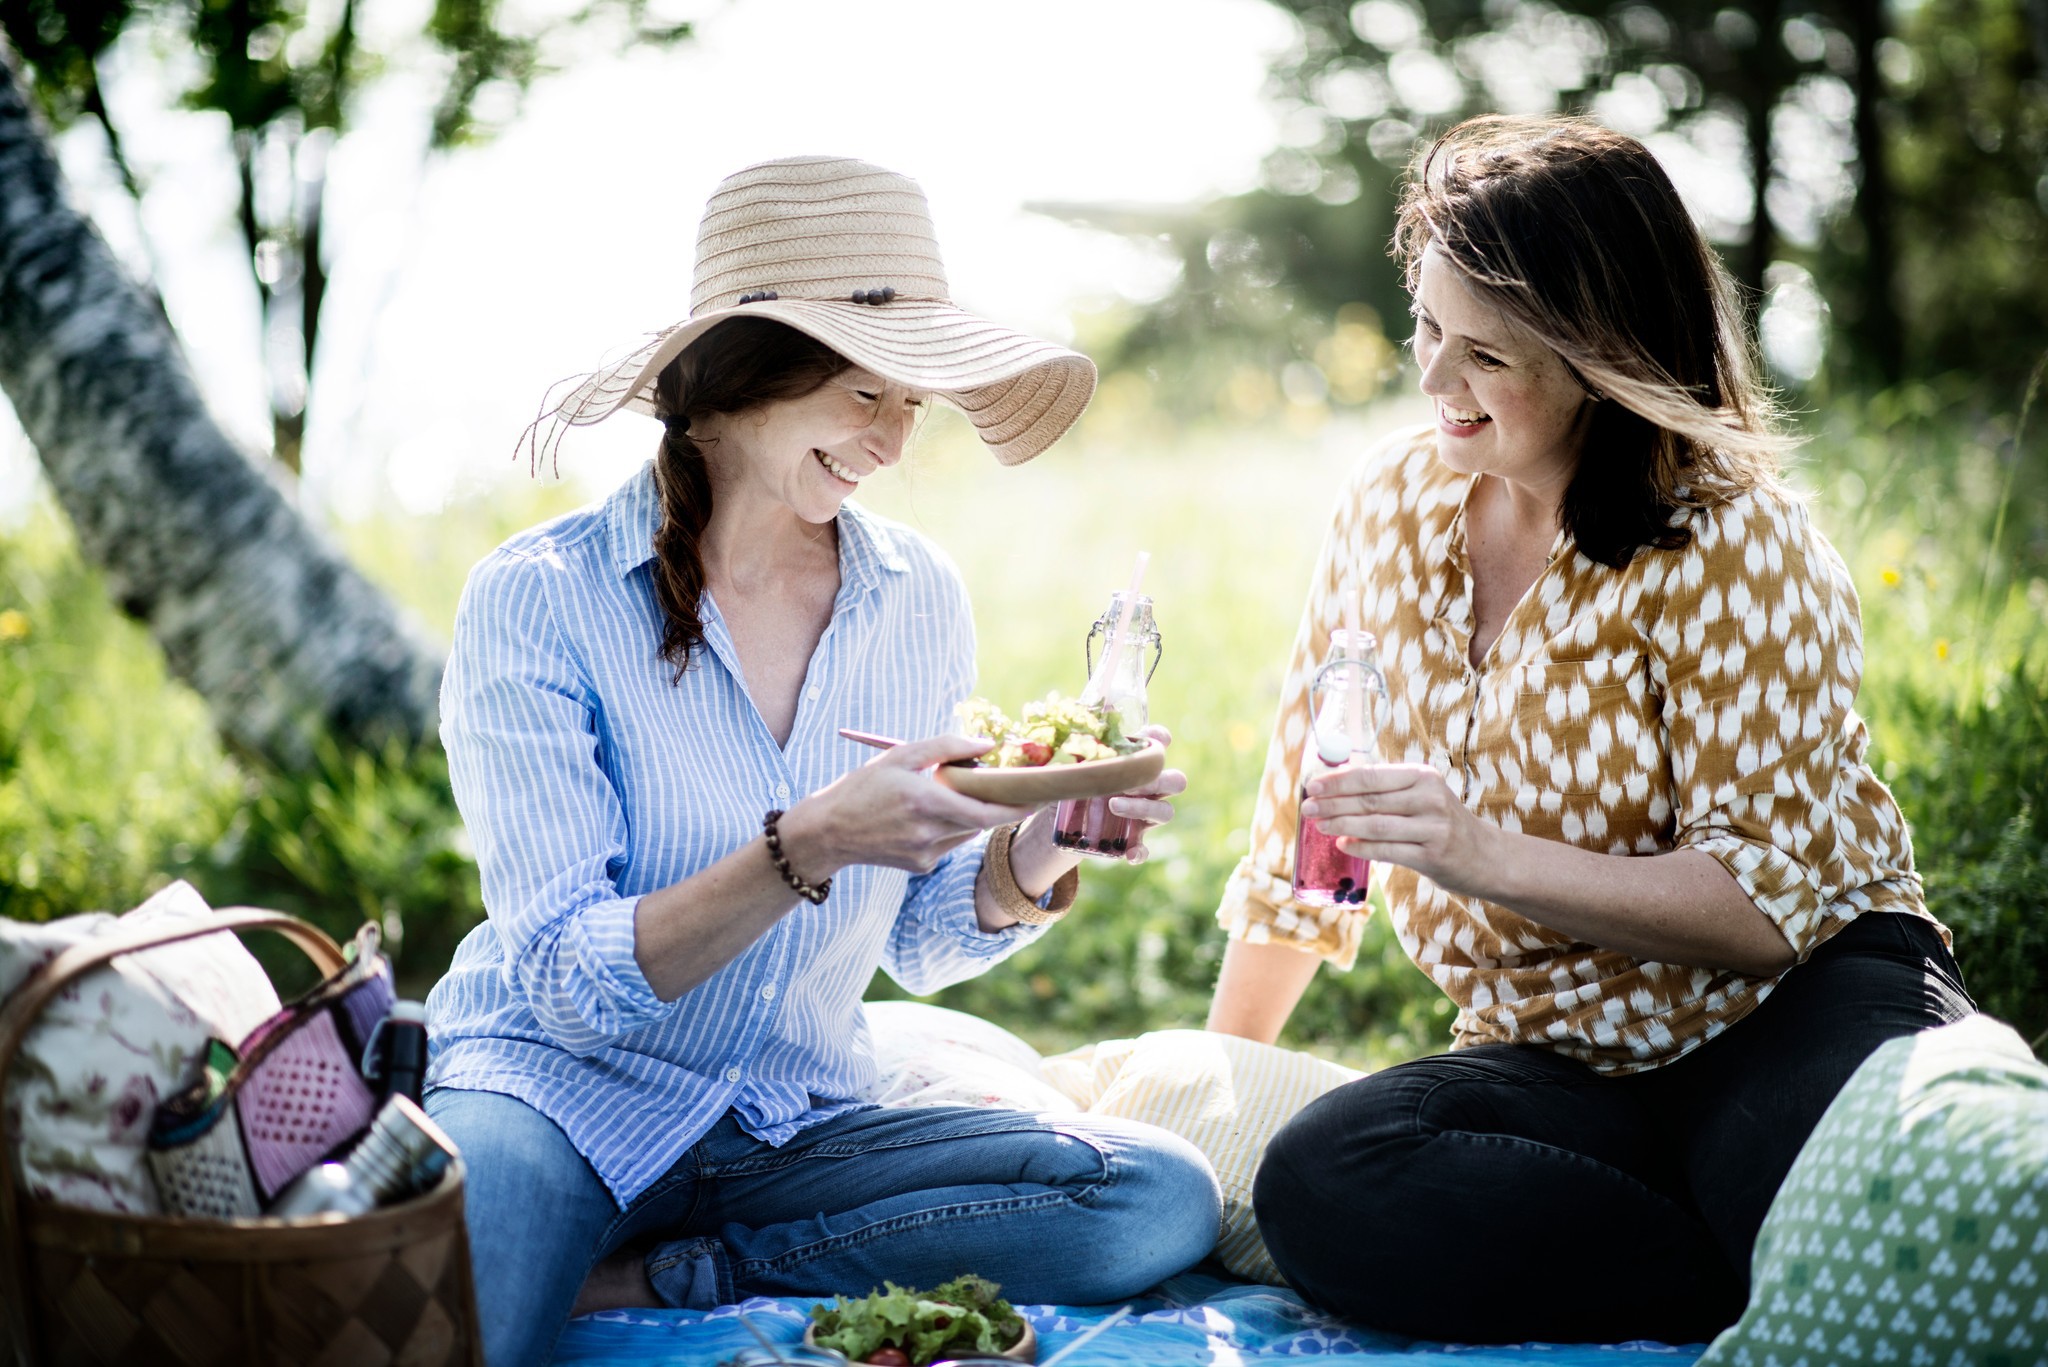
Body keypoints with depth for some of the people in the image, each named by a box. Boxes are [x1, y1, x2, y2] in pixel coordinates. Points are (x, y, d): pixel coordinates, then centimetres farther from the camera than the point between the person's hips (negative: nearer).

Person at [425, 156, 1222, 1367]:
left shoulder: (920, 599, 2)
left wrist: (1036, 854, -13)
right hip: (562, 1094, -6)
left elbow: (921, 946, 8)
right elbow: (571, 985, -17)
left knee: (1162, 1199, -21)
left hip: (803, 1122, 7)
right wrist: (807, 849, -31)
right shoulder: (540, 600, -12)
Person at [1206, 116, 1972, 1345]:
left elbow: (1769, 898, -14)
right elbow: (1307, 827, 16)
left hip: (1798, 1008, -6)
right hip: (1556, 1064, 6)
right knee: (1319, 1186, -29)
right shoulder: (1395, 507, 5)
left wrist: (1495, 861, -28)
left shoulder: (1737, 546, -11)